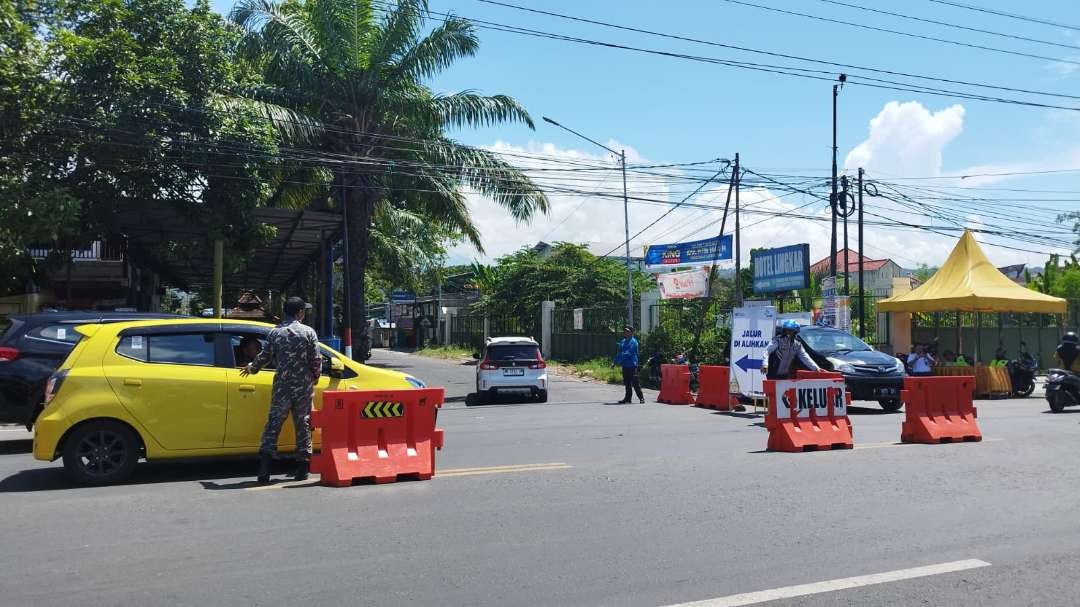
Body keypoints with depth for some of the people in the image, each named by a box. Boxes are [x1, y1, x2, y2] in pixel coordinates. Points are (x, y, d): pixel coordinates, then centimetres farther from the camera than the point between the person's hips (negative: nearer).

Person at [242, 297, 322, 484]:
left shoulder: (274, 332, 2)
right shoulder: (308, 332, -2)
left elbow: (265, 356, 5)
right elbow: (316, 360, -4)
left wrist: (251, 368, 25)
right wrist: (315, 378, 14)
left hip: (282, 386, 1)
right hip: (304, 386, -1)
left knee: (273, 424, 3)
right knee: (303, 425, 8)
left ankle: (264, 470, -6)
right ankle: (302, 469, 12)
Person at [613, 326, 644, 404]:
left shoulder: (633, 342, -8)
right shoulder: (623, 342, 16)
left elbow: (629, 353, -19)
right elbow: (620, 352, 17)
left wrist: (620, 359, -23)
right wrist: (616, 361, 4)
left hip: (632, 365, -8)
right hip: (625, 365, 8)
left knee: (635, 383, -7)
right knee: (627, 383, 11)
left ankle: (641, 398, 0)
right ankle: (628, 398, 16)